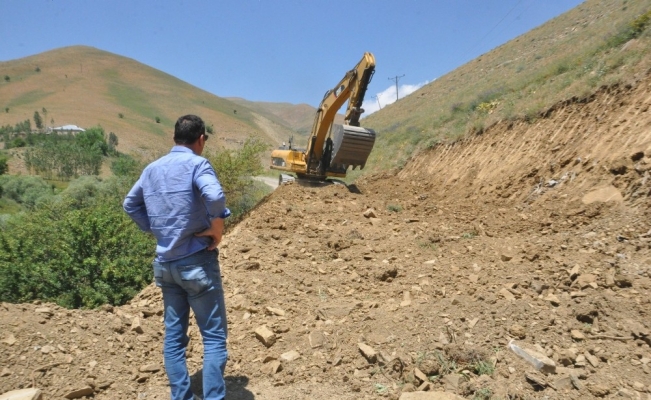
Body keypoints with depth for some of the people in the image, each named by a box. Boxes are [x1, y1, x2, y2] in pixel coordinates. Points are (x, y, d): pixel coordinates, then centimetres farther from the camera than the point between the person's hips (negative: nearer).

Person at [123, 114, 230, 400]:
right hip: (196, 261, -7)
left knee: (174, 335, 14)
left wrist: (154, 230, 15)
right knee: (214, 336, 2)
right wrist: (217, 232, -16)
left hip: (165, 263, 7)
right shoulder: (196, 164, -12)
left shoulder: (152, 168, 10)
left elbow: (130, 204, 20)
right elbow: (215, 197, -30)